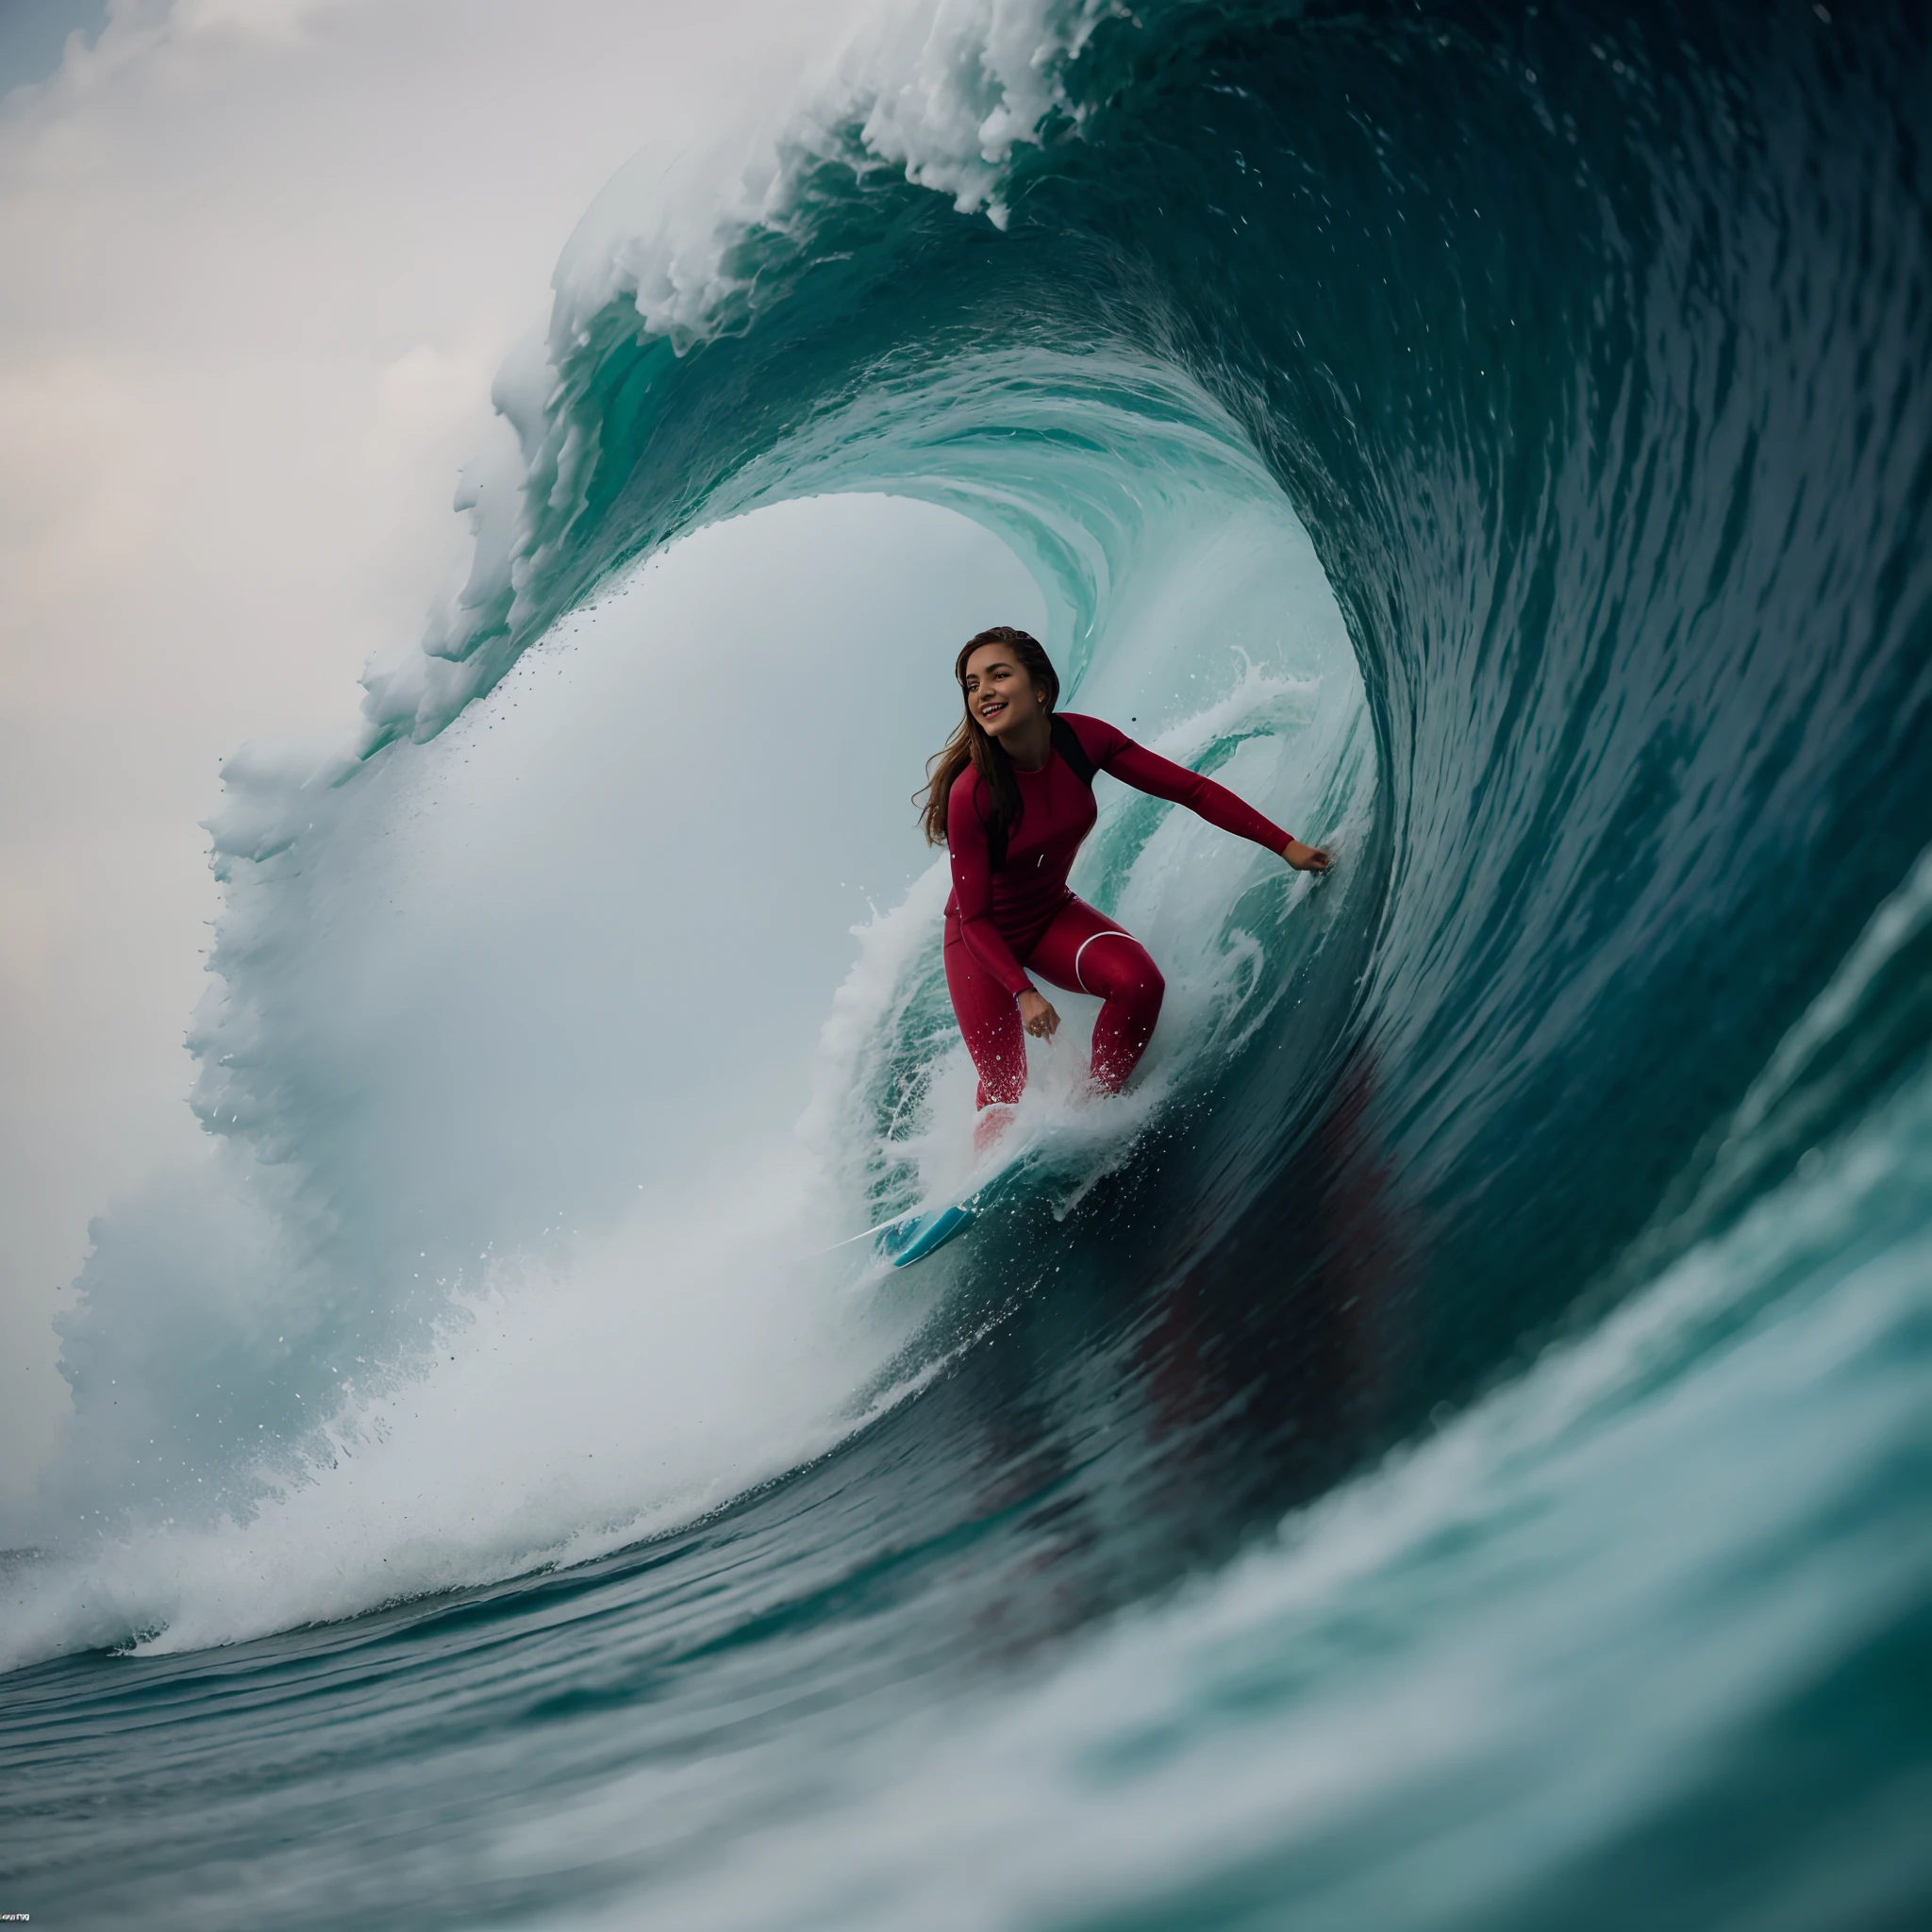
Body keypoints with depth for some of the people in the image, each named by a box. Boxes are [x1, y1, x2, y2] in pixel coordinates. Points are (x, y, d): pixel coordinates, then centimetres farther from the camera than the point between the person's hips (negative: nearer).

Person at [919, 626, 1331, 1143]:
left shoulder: (1081, 739, -20)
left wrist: (1285, 845, -16)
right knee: (1005, 1093, -9)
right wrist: (1023, 992, -33)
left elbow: (1191, 790, -13)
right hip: (982, 936, -4)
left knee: (1138, 982, -24)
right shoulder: (972, 794, -30)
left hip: (1052, 915, 4)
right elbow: (975, 917, -21)